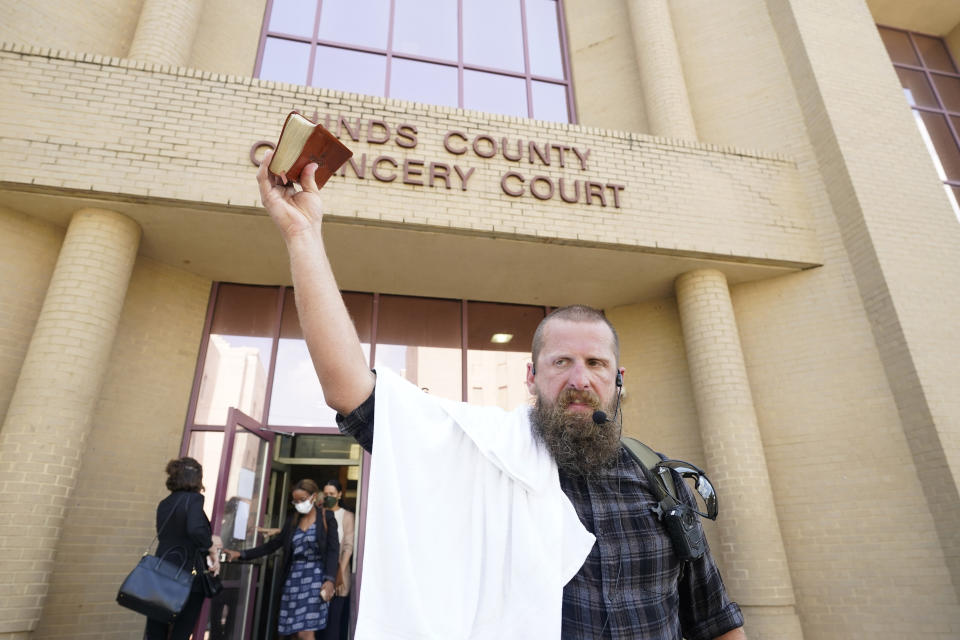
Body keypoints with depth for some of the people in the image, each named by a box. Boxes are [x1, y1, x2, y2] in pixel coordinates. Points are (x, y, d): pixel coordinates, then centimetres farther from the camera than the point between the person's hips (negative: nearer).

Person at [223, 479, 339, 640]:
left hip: (315, 577, -5)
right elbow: (272, 545, 14)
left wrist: (330, 580, -17)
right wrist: (241, 554, 7)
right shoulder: (293, 520, 13)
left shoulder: (326, 517, -2)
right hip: (294, 577, 5)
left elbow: (333, 550, -7)